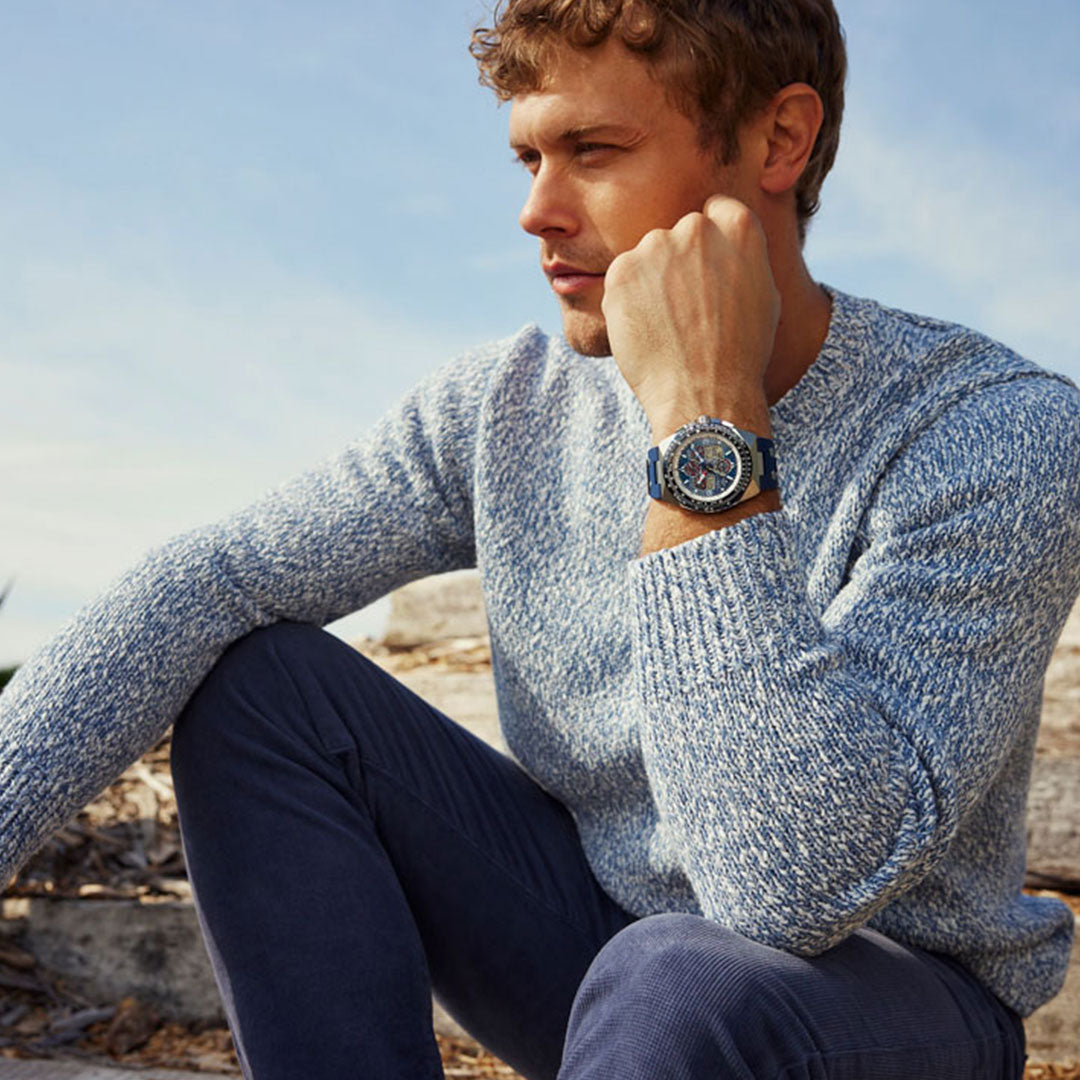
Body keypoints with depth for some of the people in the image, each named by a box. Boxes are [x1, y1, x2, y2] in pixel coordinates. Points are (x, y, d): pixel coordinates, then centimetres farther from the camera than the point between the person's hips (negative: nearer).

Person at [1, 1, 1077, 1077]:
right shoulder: (509, 405, -5)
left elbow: (792, 886, -35)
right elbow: (207, 582, -8)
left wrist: (708, 426, -35)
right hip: (593, 942, 5)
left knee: (684, 987, -40)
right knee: (258, 681, -11)